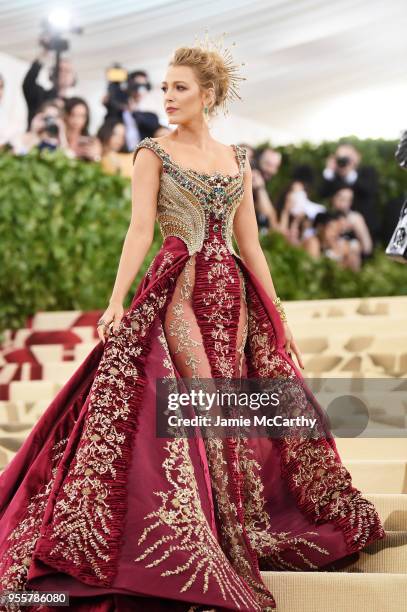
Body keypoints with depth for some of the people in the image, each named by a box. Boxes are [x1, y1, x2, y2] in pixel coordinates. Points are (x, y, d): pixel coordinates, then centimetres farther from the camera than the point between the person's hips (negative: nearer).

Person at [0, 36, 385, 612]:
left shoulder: (236, 160, 13)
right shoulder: (153, 153, 2)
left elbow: (250, 243, 14)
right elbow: (140, 229, -7)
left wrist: (277, 314, 12)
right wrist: (117, 301, -18)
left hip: (232, 293, 4)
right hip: (177, 291, -4)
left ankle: (238, 535, 17)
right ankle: (208, 549, -3)